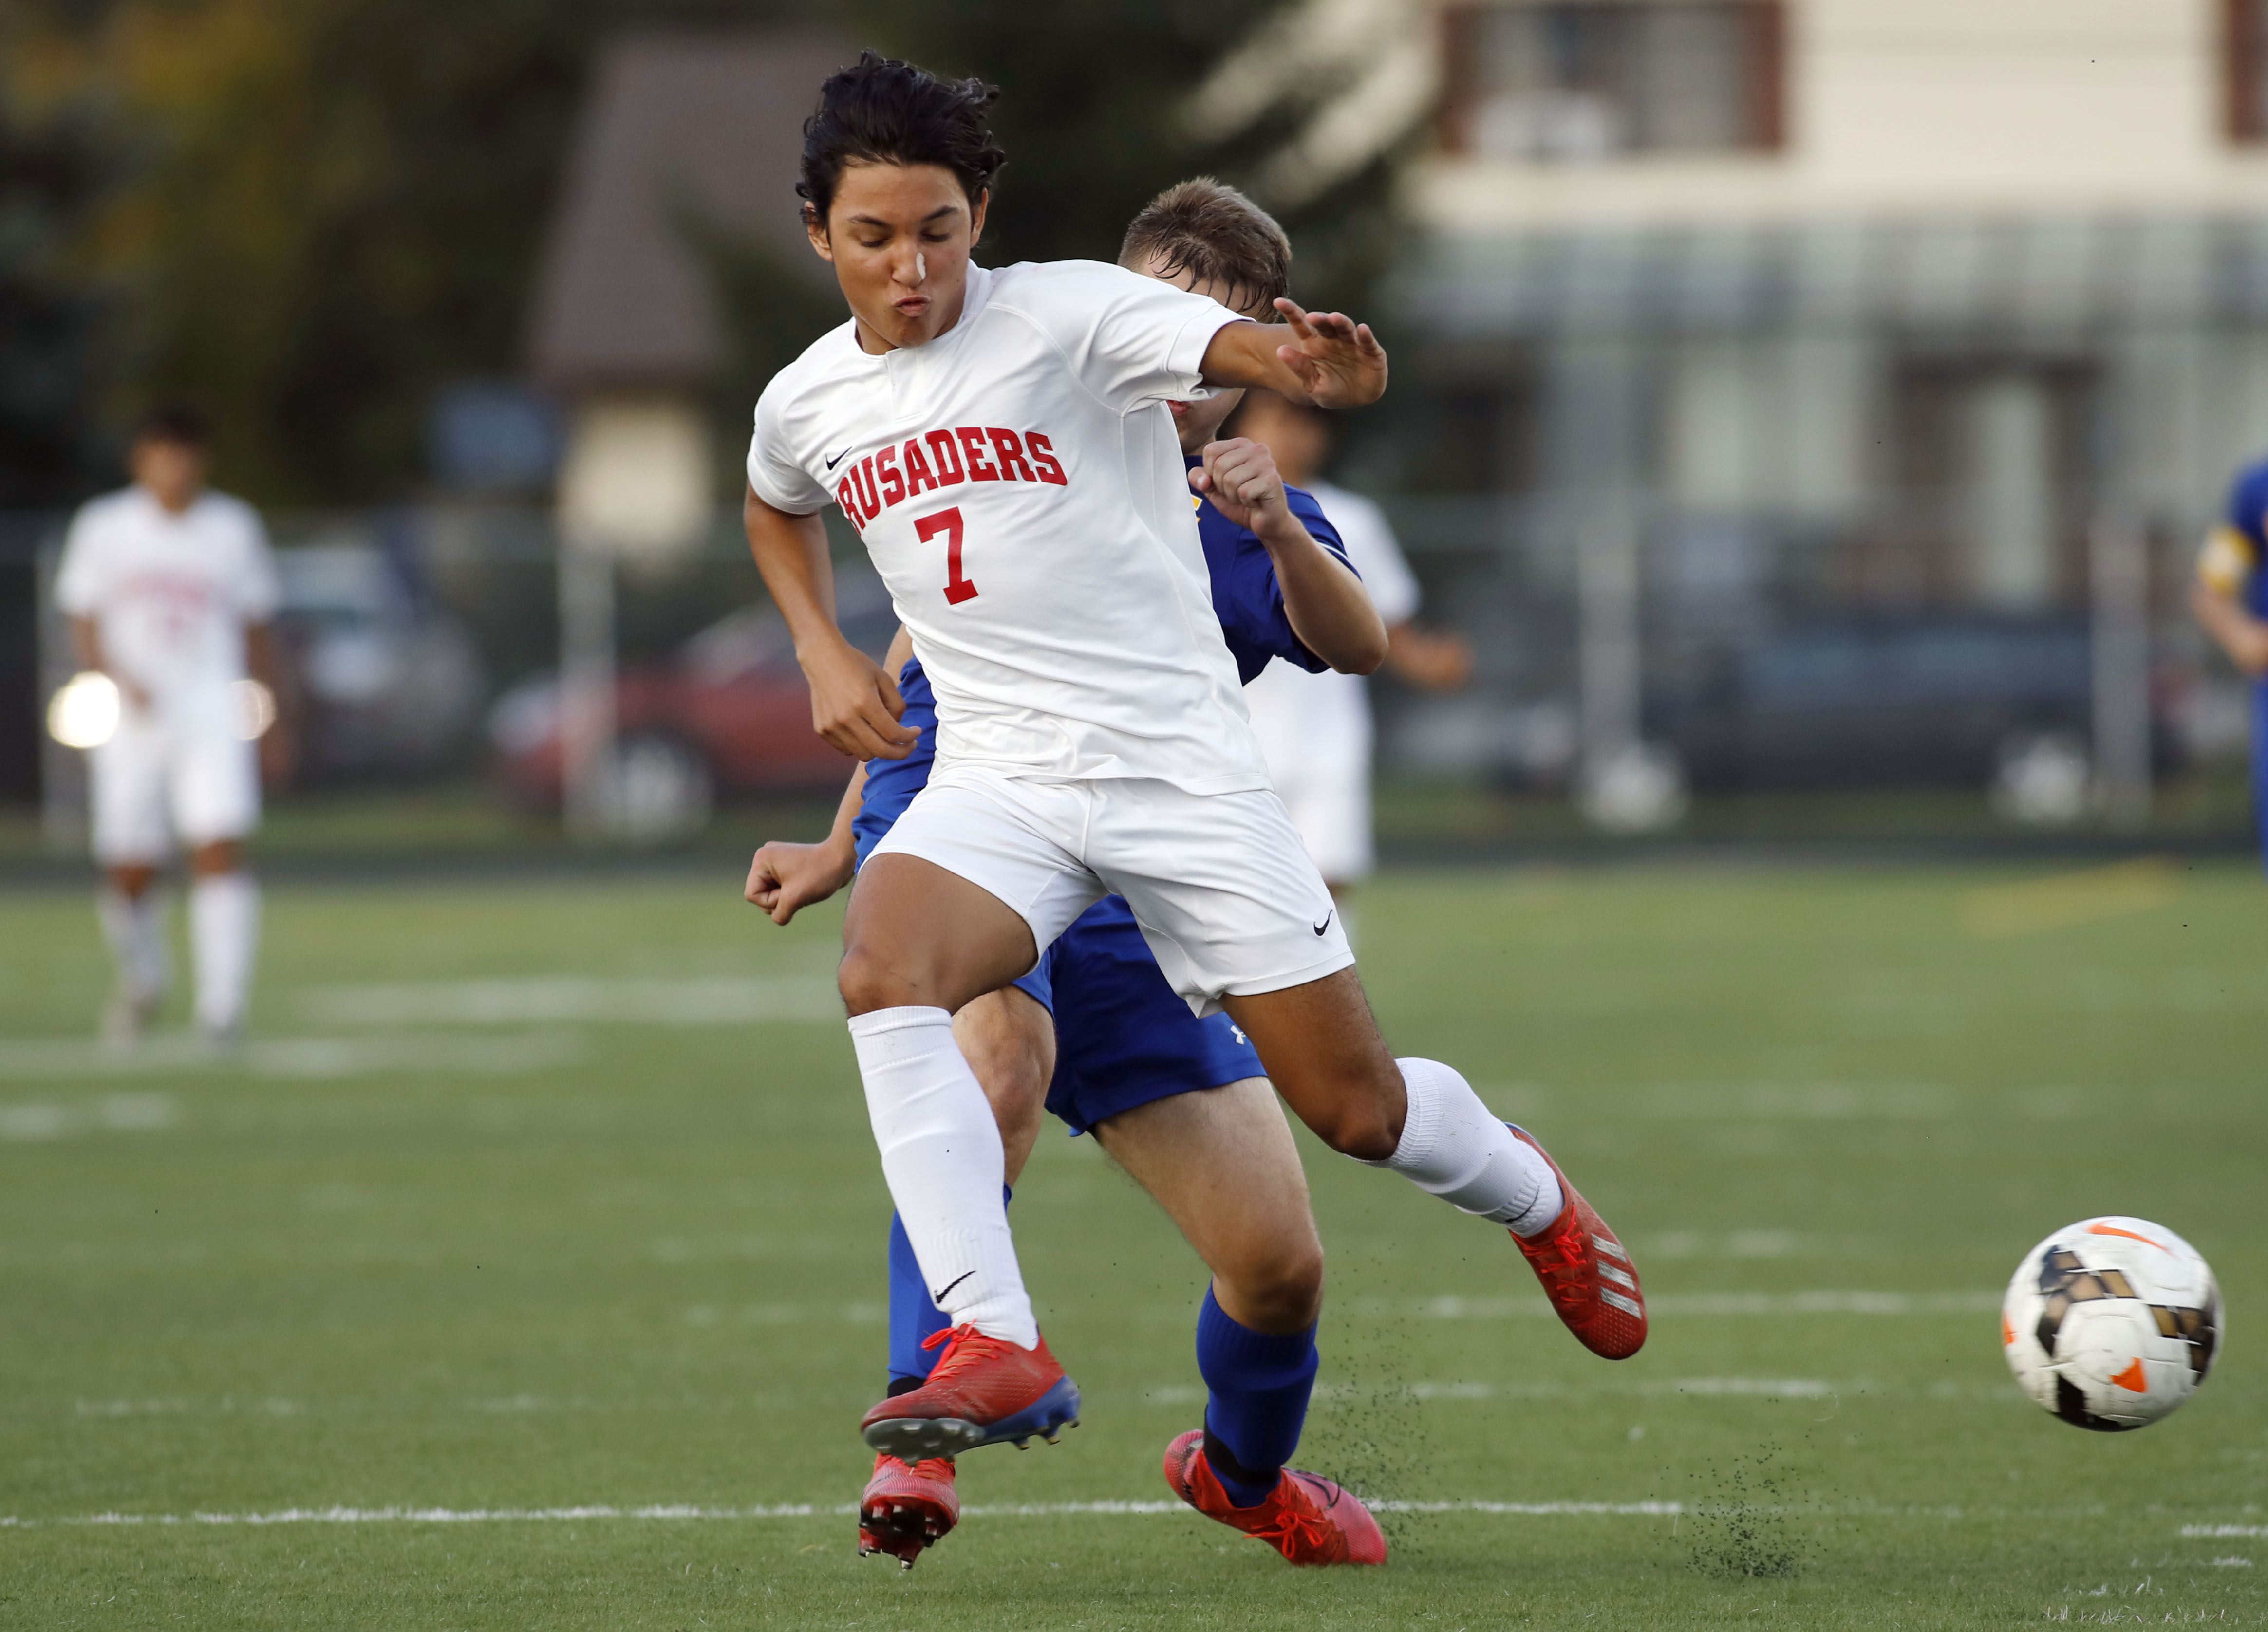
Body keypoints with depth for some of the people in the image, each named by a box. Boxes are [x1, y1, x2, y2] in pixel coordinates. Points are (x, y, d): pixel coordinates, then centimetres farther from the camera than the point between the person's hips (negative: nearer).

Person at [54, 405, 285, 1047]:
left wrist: (273, 714, 10)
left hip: (213, 717, 0)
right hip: (131, 722, 0)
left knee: (220, 851, -17)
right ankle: (141, 982, 32)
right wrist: (117, 681, -14)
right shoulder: (104, 527, 3)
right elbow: (84, 627, 4)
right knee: (130, 874, 3)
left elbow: (256, 629, 13)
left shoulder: (234, 528, 6)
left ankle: (222, 1004, -19)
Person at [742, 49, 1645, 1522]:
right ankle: (997, 1347, -34)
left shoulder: (1068, 313, -9)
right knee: (883, 970, -30)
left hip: (1183, 766, -3)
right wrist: (824, 654, 15)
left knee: (1352, 1104, -1)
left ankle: (1534, 1202, 35)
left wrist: (1311, 365, -50)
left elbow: (1231, 345, -26)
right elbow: (775, 507, 32)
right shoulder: (809, 402, 7)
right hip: (995, 780, 3)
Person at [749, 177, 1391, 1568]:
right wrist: (844, 848, 24)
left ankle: (1244, 1469, 32)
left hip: (1128, 912, 2)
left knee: (1279, 1262, -2)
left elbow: (1356, 645, -21)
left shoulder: (1258, 528, 3)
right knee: (1004, 1046, -39)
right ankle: (924, 1414, -41)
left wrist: (1279, 533, -41)